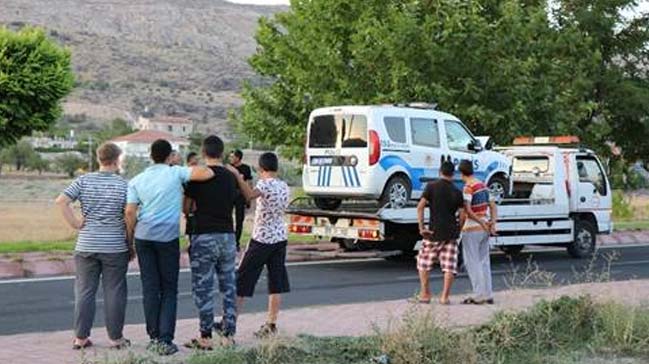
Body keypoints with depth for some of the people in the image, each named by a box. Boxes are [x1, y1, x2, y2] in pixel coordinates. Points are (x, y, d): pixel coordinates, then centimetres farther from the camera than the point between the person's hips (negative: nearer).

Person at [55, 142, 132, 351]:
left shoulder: (84, 181, 1)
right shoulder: (123, 185, -5)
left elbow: (61, 201, -11)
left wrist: (75, 223, -4)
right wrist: (131, 245, 4)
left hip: (86, 245, 2)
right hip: (115, 247, -2)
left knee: (85, 291, 9)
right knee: (114, 292, 6)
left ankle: (81, 337, 12)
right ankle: (116, 338, 11)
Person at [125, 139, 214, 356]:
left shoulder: (137, 180, 7)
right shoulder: (176, 173, -3)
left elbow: (130, 212, 0)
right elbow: (207, 174, -13)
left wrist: (130, 239, 8)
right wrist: (194, 167, 7)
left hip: (143, 237, 3)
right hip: (167, 238, -3)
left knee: (150, 289, 9)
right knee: (169, 290, 4)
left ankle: (154, 337, 12)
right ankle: (165, 339, -3)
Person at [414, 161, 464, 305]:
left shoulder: (431, 187, -3)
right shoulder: (457, 192, 3)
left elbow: (420, 207, -11)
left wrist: (421, 227, -9)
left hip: (434, 232, -2)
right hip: (451, 232, 2)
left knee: (423, 262, 13)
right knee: (449, 266, 4)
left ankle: (425, 294, 13)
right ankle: (445, 296, 0)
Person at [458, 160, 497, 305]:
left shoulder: (468, 188, -15)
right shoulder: (483, 185, 10)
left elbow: (467, 210, -25)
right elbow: (493, 206, 11)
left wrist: (481, 222, -18)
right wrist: (492, 223, 0)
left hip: (472, 229, -8)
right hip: (484, 229, 8)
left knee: (472, 262, -1)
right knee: (484, 262, 12)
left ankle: (479, 295, -2)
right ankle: (488, 295, 15)